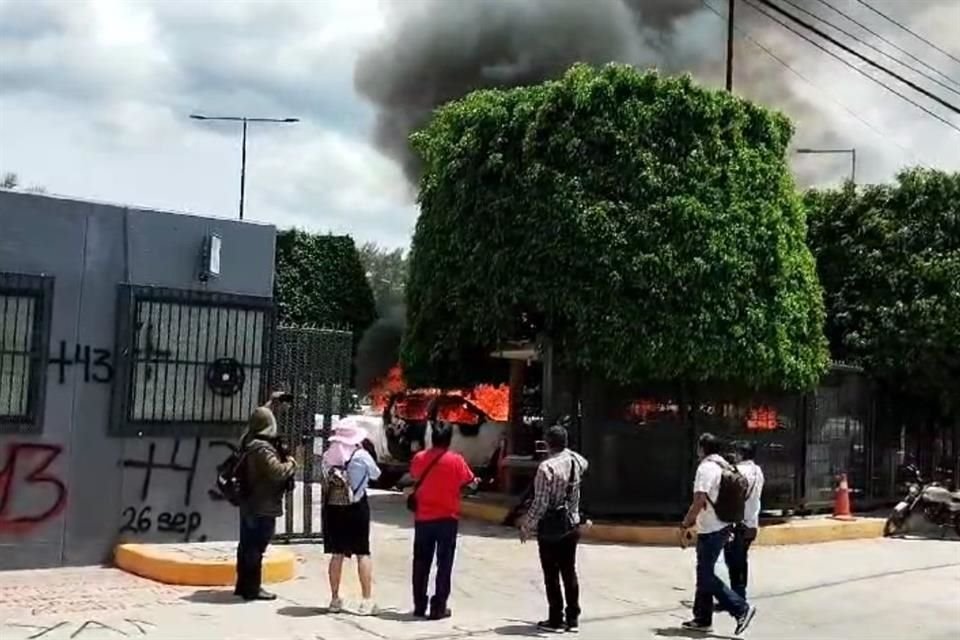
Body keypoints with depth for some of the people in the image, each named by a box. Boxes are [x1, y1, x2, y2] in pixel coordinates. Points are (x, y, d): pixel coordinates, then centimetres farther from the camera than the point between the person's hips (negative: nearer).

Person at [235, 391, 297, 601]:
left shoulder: (248, 441, 7)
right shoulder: (262, 448, -23)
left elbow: (259, 417, 25)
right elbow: (277, 471, -31)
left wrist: (272, 403, 36)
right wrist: (291, 463, -12)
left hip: (249, 502, 10)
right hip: (263, 506, -10)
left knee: (247, 545, 15)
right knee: (256, 547, -4)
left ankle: (243, 585, 23)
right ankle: (252, 588, 0)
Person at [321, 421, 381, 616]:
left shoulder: (327, 456, -2)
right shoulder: (361, 456, -10)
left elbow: (325, 478, 3)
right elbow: (376, 474, 5)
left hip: (333, 507, 3)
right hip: (356, 508, -3)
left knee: (337, 554, 11)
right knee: (363, 554, 4)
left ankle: (335, 599, 17)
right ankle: (367, 601, 4)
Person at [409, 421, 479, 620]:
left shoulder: (419, 458, -3)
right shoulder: (456, 460, -12)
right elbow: (470, 483, -5)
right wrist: (476, 482, 17)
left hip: (423, 518, 3)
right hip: (447, 518, -3)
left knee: (421, 563, 13)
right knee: (444, 564, 4)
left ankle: (419, 606, 17)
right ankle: (438, 608, 3)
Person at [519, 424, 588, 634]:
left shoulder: (546, 467, -19)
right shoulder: (576, 460, 0)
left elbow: (540, 503, -18)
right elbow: (584, 464, 29)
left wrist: (527, 526, -8)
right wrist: (565, 450, 28)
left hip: (550, 527, -6)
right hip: (571, 525, 6)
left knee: (552, 575, 3)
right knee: (569, 572, 11)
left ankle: (556, 620, 7)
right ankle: (573, 619, 15)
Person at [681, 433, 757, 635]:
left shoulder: (706, 468, -15)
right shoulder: (726, 467, 12)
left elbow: (699, 501, -21)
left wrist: (685, 525, -12)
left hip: (711, 530, -9)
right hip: (723, 526, 9)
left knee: (706, 576, -4)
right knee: (704, 574, 14)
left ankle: (741, 609, -7)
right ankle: (702, 619, 18)